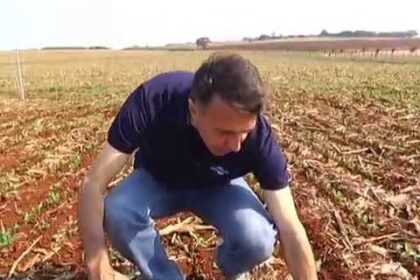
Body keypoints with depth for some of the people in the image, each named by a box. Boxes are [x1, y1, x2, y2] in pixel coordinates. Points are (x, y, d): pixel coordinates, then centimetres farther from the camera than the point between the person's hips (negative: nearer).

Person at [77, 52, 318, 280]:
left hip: (218, 186, 0)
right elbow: (93, 184, -31)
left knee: (257, 239, -29)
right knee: (115, 215, -31)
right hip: (157, 179, 1)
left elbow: (291, 230, -28)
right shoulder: (153, 100, -35)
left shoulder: (258, 134, -33)